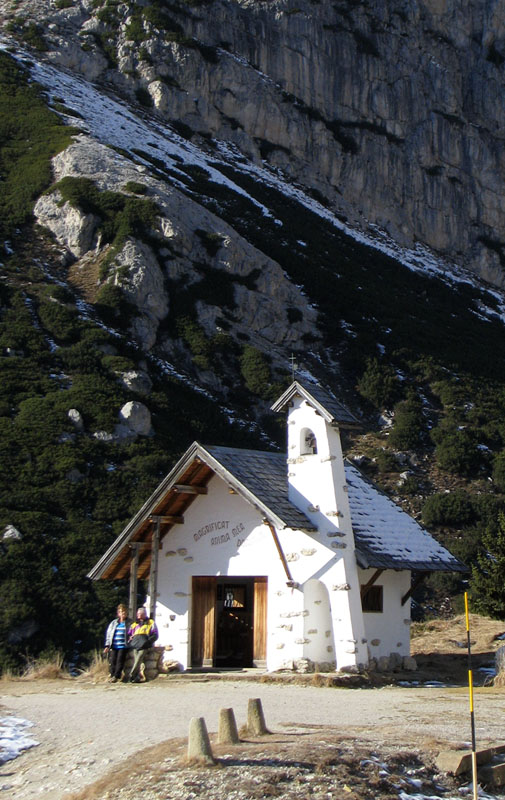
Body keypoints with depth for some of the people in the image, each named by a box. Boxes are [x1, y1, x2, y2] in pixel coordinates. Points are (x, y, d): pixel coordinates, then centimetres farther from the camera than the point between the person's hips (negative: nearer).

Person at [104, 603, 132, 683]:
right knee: (112, 659, -12)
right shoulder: (113, 623, 20)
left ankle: (116, 676, -17)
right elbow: (108, 634, 17)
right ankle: (111, 675, -11)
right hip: (113, 646, 3)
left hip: (123, 646, -3)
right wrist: (107, 646, 8)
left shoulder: (130, 623, 12)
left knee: (120, 659, -16)